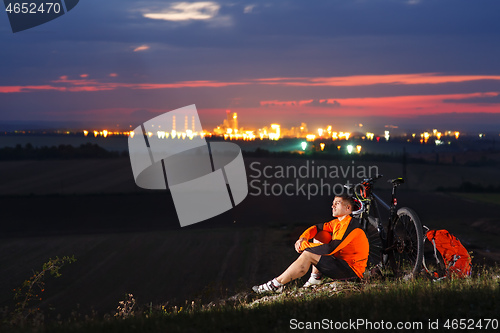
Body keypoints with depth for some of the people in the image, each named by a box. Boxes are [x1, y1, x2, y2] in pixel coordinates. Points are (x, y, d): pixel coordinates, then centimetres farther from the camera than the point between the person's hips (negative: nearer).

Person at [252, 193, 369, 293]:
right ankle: (316, 277, 10)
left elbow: (330, 249, -27)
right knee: (318, 237, 13)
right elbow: (317, 228, 19)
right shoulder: (337, 223, 10)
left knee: (307, 256, -17)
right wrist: (302, 238, -3)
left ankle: (276, 284, -11)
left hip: (352, 269, -9)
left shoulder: (350, 224, -18)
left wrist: (303, 245, -17)